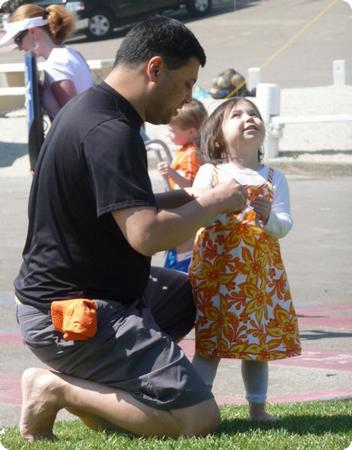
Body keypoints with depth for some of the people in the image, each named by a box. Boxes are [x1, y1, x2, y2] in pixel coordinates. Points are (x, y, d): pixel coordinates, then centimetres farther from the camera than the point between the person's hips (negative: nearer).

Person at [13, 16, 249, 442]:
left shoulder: (85, 109, 10)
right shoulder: (110, 133, -22)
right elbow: (146, 235, -29)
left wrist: (190, 197, 8)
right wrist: (214, 203, -13)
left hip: (58, 292, 11)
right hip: (71, 318, -11)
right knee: (199, 419, -13)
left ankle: (92, 383, 13)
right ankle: (57, 389, -7)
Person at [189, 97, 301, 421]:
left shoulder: (274, 178, 8)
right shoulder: (210, 173, 1)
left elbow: (285, 225, 0)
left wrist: (269, 217, -21)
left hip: (261, 272, 3)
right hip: (216, 270, -3)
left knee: (259, 342, 9)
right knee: (209, 342, -4)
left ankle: (258, 407, 19)